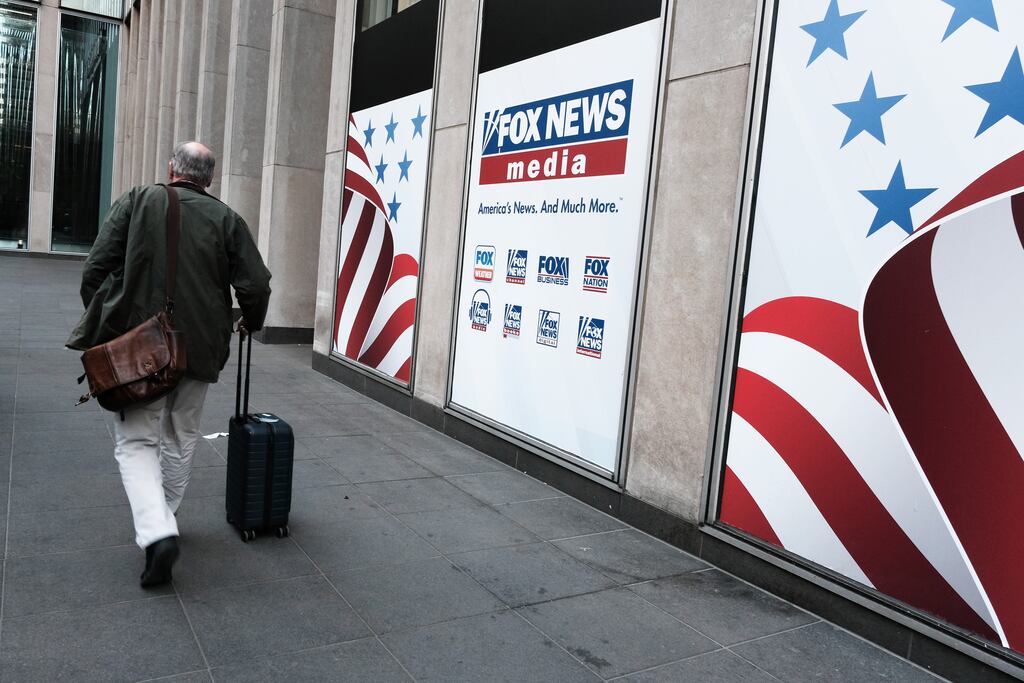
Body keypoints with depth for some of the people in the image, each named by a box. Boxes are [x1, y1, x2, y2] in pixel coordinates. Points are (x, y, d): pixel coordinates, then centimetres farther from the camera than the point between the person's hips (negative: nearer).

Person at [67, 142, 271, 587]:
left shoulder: (136, 201, -2)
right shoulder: (226, 218, 0)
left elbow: (96, 269, -4)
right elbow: (256, 286, -4)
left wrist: (99, 326, 9)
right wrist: (251, 322, 17)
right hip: (200, 348, 2)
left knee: (136, 439, 6)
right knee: (181, 438, 19)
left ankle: (156, 531, -12)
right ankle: (163, 520, 32)